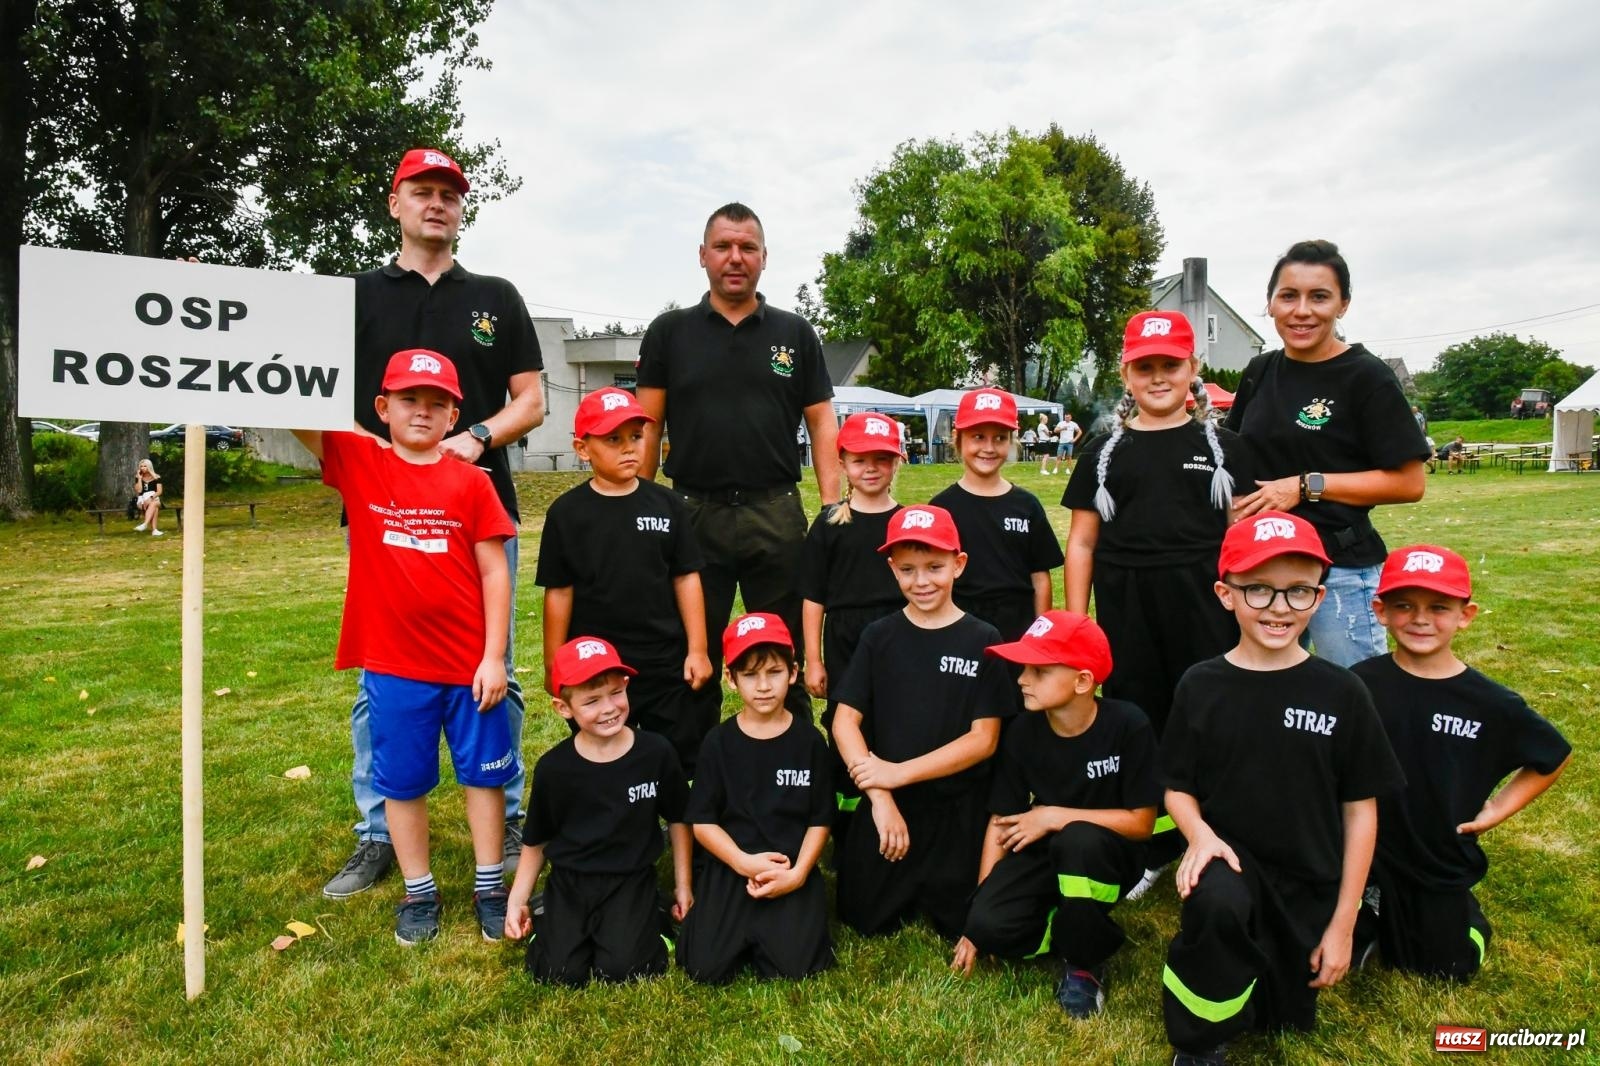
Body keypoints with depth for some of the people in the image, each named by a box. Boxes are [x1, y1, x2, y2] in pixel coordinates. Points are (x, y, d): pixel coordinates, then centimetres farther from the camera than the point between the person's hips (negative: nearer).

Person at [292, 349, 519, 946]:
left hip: (470, 663, 0)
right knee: (402, 782, 13)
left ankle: (490, 887, 28)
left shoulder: (470, 482, -4)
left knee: (484, 774, 11)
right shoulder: (357, 463, -1)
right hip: (393, 664, 1)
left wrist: (494, 656, -6)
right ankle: (418, 893, 32)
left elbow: (494, 572, -3)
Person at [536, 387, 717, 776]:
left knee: (682, 762, 12)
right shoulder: (567, 512, -4)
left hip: (667, 664, 1)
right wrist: (555, 666, 0)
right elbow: (559, 592, -1)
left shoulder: (666, 504, -1)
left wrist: (697, 650, 0)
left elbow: (686, 578, 2)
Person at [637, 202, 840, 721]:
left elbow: (822, 423, 7)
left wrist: (833, 505, -4)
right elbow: (647, 426, 5)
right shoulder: (669, 332, 7)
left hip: (776, 514, 0)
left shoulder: (795, 333, 8)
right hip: (693, 512, 0)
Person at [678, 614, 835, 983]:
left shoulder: (809, 740, -1)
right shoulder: (719, 742, -2)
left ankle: (776, 922, 15)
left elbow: (819, 819, 2)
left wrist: (797, 874, -12)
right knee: (706, 967, -15)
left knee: (794, 964, -17)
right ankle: (742, 928, 17)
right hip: (729, 866, 0)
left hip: (792, 868, 0)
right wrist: (744, 862, -16)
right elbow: (702, 821, -2)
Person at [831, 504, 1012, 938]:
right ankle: (907, 890, 36)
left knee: (961, 926, 6)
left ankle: (934, 887, 35)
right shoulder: (879, 636, -2)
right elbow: (845, 722, -6)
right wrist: (880, 797, -17)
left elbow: (983, 739, -11)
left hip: (958, 812, -1)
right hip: (884, 806, 2)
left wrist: (900, 773, -18)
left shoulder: (982, 641, -8)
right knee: (866, 921, 8)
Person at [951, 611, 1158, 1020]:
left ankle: (1084, 961, -11)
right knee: (990, 924, -24)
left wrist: (1055, 816, -20)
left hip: (1107, 856, -3)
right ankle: (1086, 931, 5)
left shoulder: (1128, 726, -20)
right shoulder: (1022, 731, -10)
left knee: (1079, 840, -38)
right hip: (1044, 852, 3)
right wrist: (977, 922, -7)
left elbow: (1140, 822, -16)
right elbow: (1001, 821, -6)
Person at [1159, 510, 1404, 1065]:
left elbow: (1360, 810, -2)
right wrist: (1200, 834, -22)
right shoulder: (1201, 685, -8)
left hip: (1308, 885, 2)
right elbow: (1177, 787, 0)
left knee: (1285, 1015, 10)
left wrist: (1342, 922, -2)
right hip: (1229, 858, -2)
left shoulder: (1342, 693, -8)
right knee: (1216, 904, -35)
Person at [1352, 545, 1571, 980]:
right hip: (1365, 857, -1)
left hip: (1443, 862, 1)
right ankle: (1377, 915, 32)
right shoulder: (1361, 684, -14)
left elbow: (1555, 757, 7)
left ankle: (1461, 913, 42)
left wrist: (1497, 809, 1)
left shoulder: (1491, 703, -11)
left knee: (1447, 969, 14)